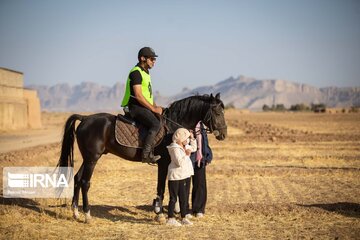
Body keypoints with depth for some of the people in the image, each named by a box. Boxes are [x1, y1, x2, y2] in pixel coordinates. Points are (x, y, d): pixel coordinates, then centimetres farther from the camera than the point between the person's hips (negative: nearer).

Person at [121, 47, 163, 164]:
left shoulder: (146, 73, 19)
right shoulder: (136, 72, -13)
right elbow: (138, 96, -21)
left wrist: (155, 107, 11)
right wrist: (153, 109, -18)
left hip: (144, 107, 11)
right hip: (135, 107, -11)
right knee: (156, 124, -26)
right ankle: (146, 154, -28)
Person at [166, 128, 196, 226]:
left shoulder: (185, 147, 9)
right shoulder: (175, 149, -19)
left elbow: (194, 148, 27)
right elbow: (180, 162, -26)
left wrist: (192, 139, 17)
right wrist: (186, 155, -21)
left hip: (183, 176, 9)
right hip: (175, 177, -9)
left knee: (183, 198, 12)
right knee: (173, 198, -2)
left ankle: (184, 218, 19)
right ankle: (170, 218, 5)